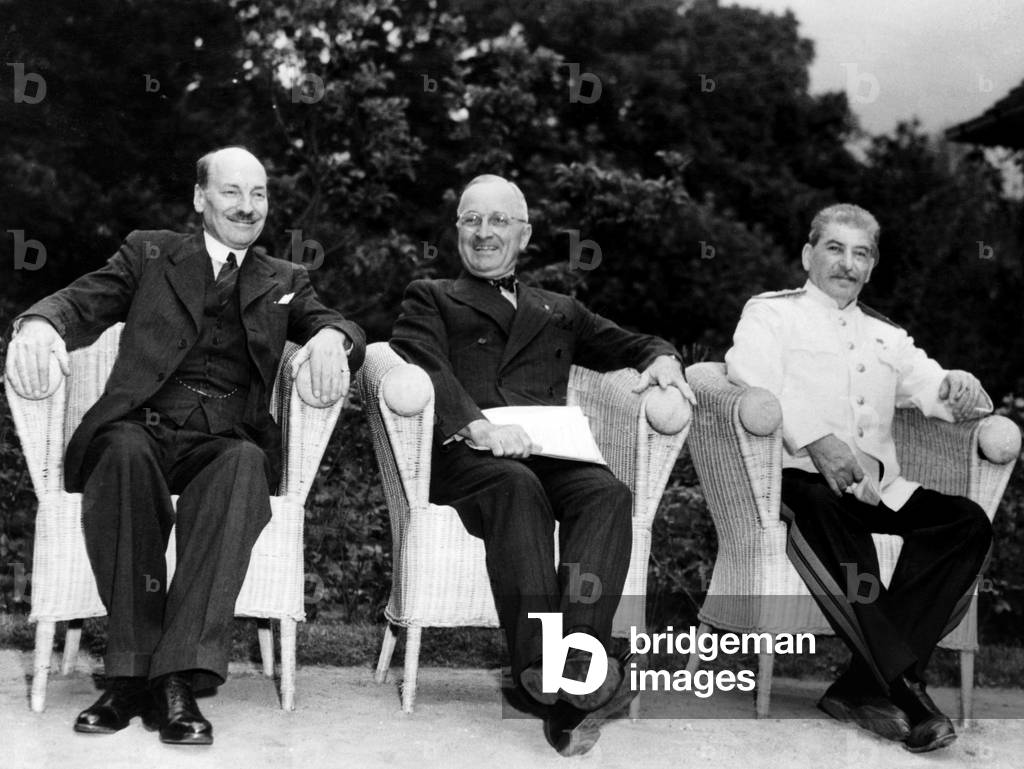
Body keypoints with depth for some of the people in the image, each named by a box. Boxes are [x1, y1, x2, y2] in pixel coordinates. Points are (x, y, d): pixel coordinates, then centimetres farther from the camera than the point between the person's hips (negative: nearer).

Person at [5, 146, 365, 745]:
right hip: (140, 428, 0)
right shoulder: (149, 253, 19)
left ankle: (180, 676, -38)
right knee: (125, 452, -36)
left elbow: (336, 325, 9)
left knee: (246, 464, -35)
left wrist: (331, 336, -17)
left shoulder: (284, 281, 24)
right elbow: (81, 304, 5)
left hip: (226, 443, 1)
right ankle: (133, 669, -30)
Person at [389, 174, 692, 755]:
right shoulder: (430, 298, 21)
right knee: (517, 485, -37)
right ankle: (539, 659, -43)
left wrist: (661, 357, 2)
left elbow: (625, 345, 28)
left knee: (608, 492, -30)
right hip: (463, 454, -3)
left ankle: (580, 648, -44)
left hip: (548, 451, 3)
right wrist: (475, 425, -19)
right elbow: (422, 365, 1)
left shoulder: (559, 311, 34)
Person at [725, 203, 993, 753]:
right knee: (822, 511, -39)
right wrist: (817, 440, -22)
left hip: (878, 490, 5)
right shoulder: (771, 312, 13)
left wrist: (960, 389, -8)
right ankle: (902, 684, -34)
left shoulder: (887, 336, 30)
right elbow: (753, 378, -7)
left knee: (967, 521, -21)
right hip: (800, 476, -5)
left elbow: (932, 387, 19)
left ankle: (864, 687, -26)